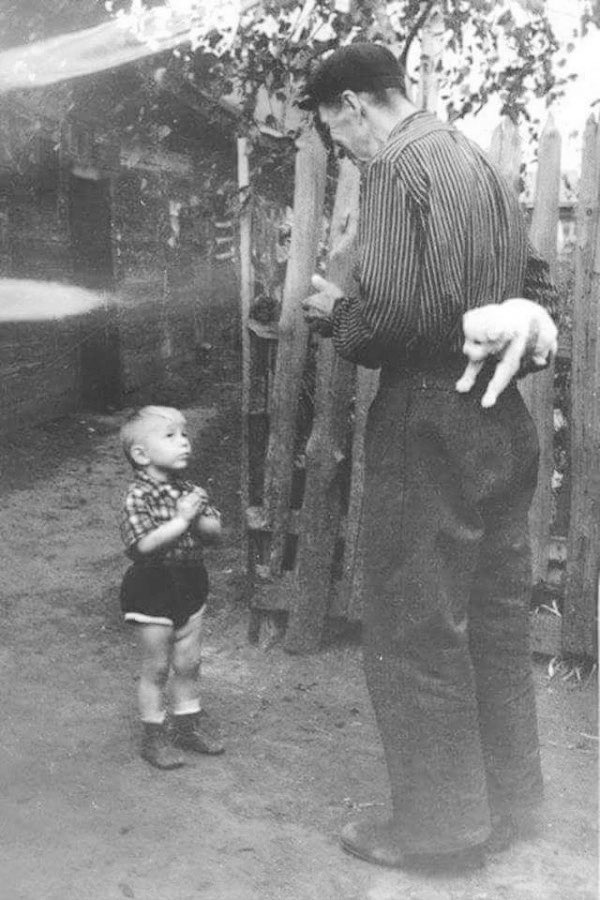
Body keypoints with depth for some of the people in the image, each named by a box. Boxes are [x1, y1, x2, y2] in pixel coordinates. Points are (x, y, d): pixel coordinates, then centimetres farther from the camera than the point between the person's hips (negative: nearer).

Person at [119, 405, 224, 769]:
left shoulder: (189, 490, 1)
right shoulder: (139, 496, -18)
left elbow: (215, 530, 1)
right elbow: (143, 544, -29)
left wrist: (199, 519, -19)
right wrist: (181, 520, -28)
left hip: (190, 583, 6)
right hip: (152, 589, -6)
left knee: (189, 662, 16)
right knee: (157, 667, 7)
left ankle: (189, 721, 34)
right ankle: (154, 734, 22)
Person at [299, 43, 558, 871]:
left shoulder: (398, 169, -12)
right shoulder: (482, 164, 15)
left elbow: (392, 316, -21)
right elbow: (537, 288, 18)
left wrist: (335, 314, -3)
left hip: (432, 428, -9)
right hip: (502, 422, 9)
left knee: (417, 633, 3)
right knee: (496, 621, 16)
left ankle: (441, 825, 16)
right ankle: (508, 801, 30)